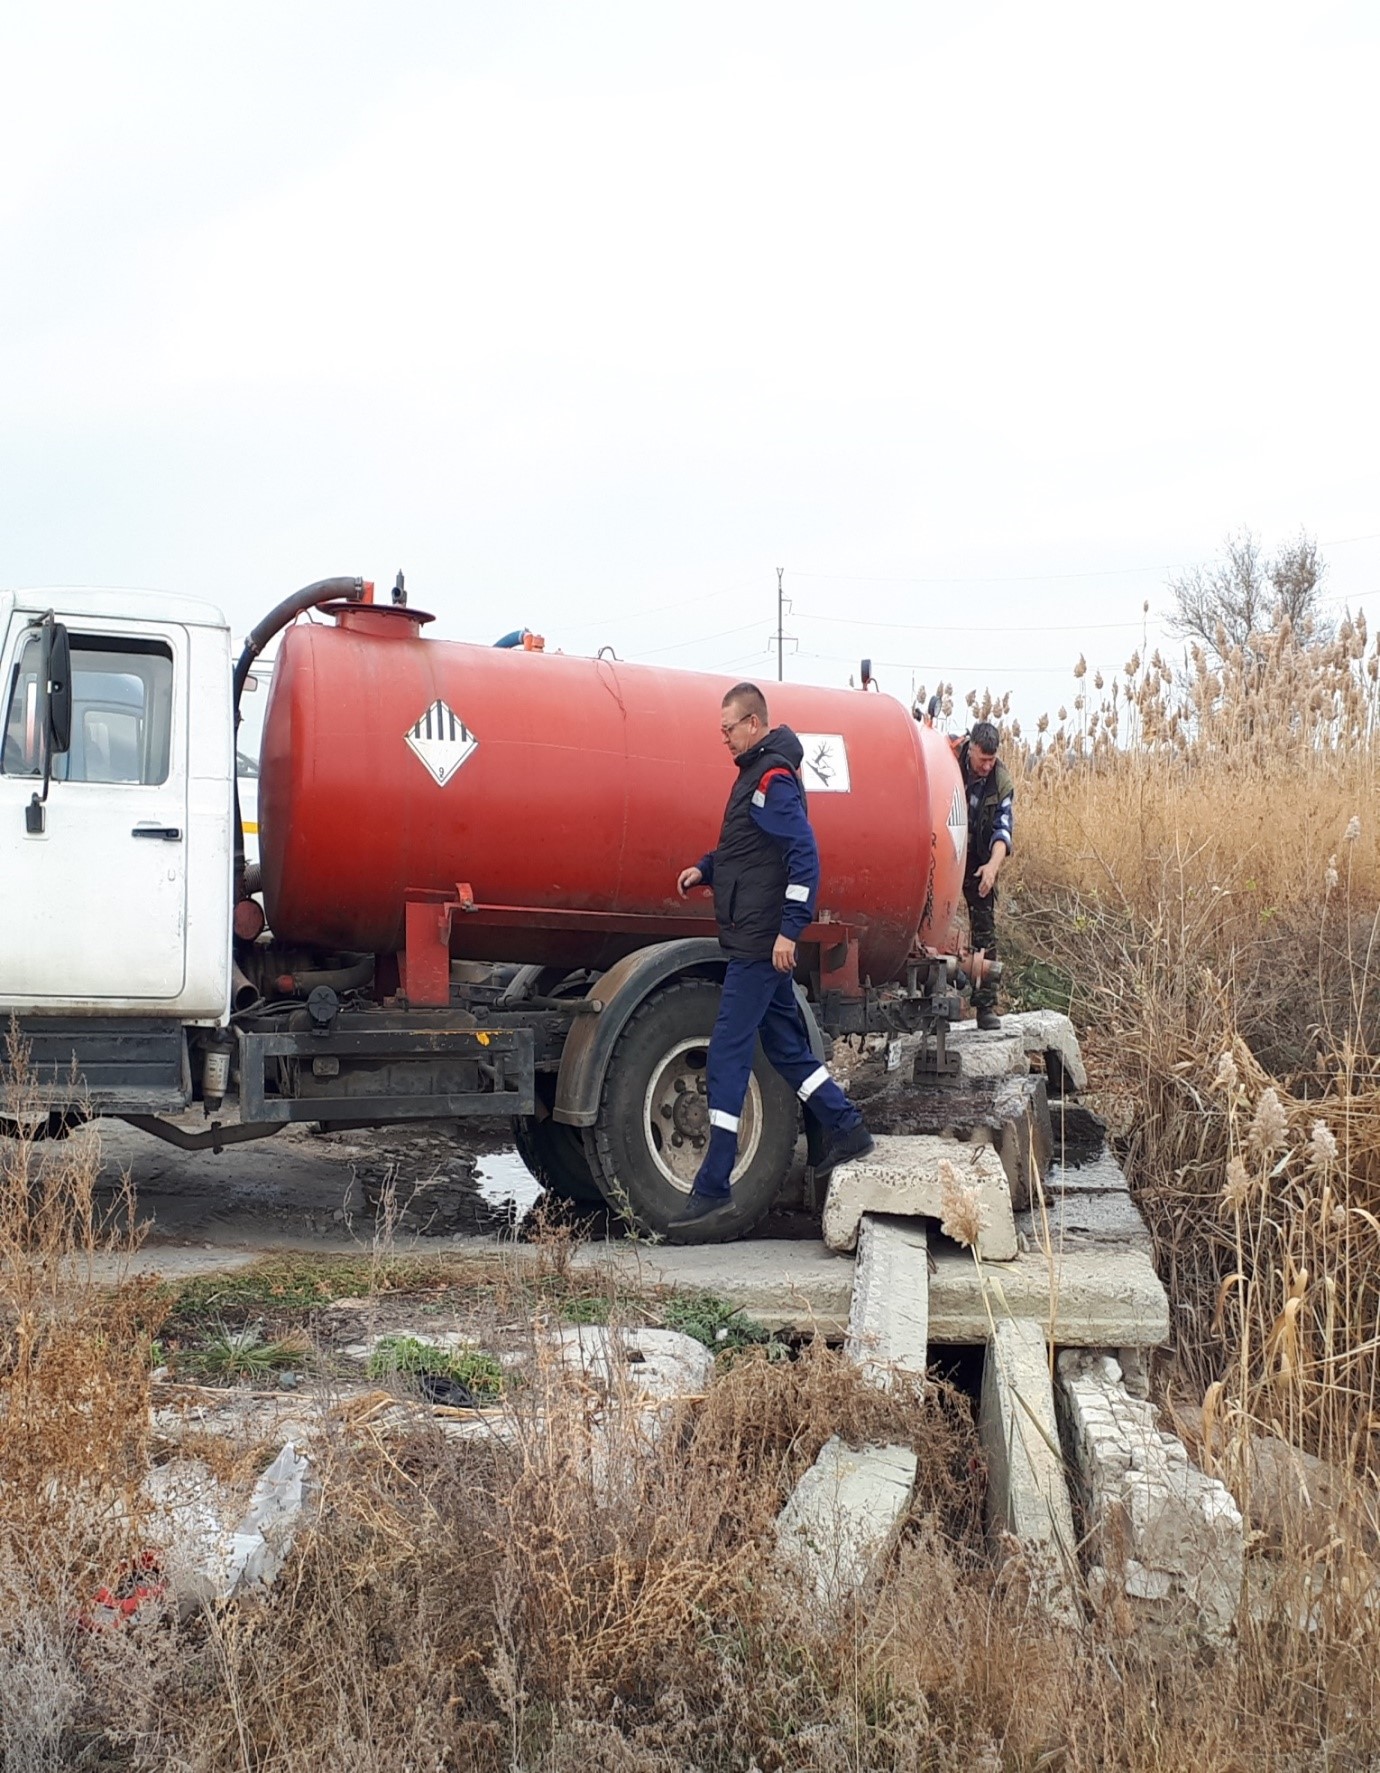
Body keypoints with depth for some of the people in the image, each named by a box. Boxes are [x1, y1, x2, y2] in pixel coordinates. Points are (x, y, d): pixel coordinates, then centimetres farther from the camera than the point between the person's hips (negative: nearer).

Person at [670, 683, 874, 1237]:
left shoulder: (774, 780, -14)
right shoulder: (755, 772, 16)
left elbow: (805, 856, -21)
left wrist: (789, 929, -24)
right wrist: (706, 868, 10)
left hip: (760, 944, -10)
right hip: (754, 941, 10)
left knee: (727, 1058, -8)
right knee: (785, 1045, 18)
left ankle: (713, 1191, -5)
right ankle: (846, 1130, 28)